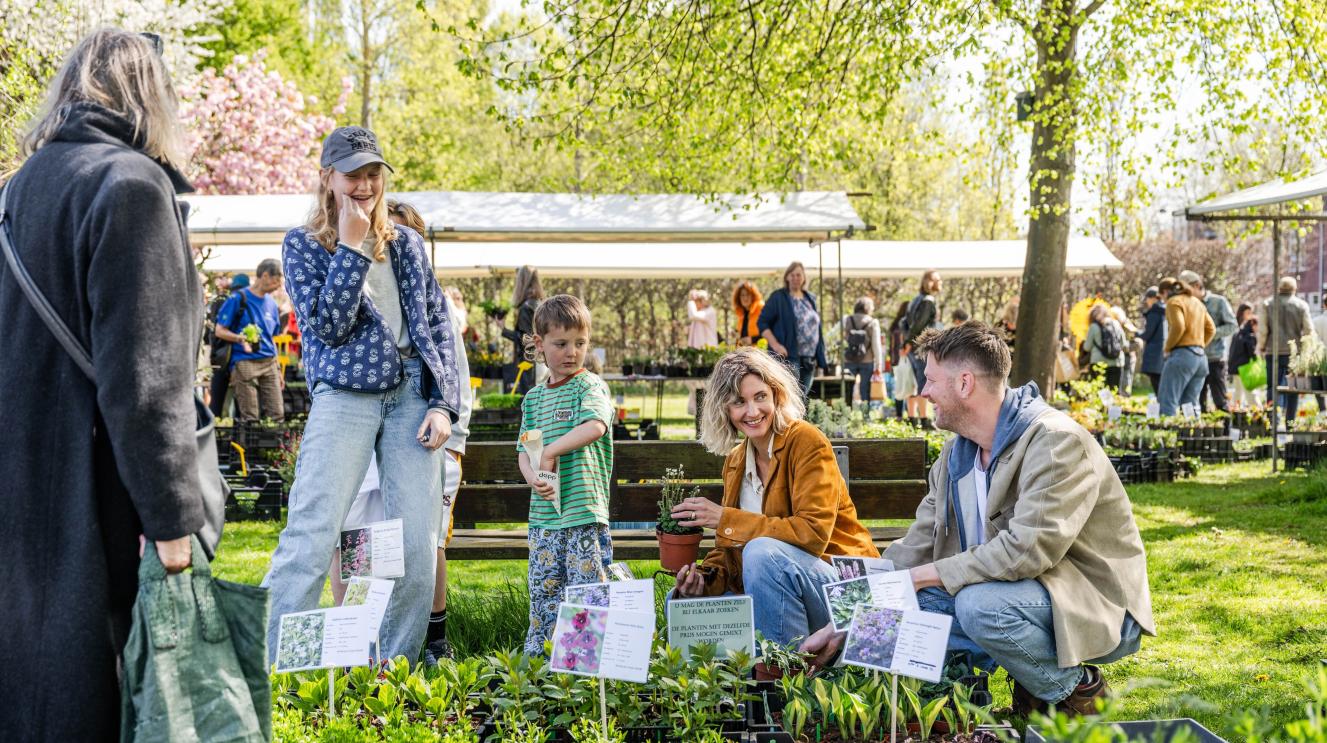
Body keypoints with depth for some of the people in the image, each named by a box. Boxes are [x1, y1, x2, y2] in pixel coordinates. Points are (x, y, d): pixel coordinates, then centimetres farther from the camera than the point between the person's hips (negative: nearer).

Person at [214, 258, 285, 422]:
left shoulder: (271, 303, 15)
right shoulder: (238, 299, -4)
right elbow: (219, 331, -5)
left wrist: (278, 369, 20)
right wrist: (240, 338, -23)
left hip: (269, 363, 6)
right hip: (245, 363, -6)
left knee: (277, 414, -1)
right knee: (250, 417, -6)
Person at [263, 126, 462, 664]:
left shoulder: (406, 243, 17)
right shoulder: (303, 244, 7)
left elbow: (436, 325, 15)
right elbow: (327, 326, -5)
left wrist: (444, 404, 3)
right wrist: (352, 248, -7)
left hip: (412, 398, 4)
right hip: (344, 396, -4)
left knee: (418, 547, -2)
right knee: (311, 535, -14)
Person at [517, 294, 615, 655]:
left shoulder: (590, 386, -3)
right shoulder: (534, 397, 15)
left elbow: (595, 426, -22)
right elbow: (524, 449, 13)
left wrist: (551, 451, -17)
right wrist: (533, 476, -9)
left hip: (584, 510, -5)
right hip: (544, 513, 5)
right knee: (543, 590, 11)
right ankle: (535, 655, 20)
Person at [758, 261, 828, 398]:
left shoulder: (810, 299, 17)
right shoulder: (778, 297, -1)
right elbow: (762, 322, -5)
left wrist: (819, 357, 15)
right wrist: (775, 345, -17)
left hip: (809, 360, 6)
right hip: (788, 357, -6)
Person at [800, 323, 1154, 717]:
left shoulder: (1057, 442, -21)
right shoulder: (956, 454, 6)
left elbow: (1027, 548, -31)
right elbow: (915, 548, 6)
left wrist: (924, 575, -24)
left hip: (1100, 609, -8)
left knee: (980, 604, -34)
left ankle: (1078, 689, -7)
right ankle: (1029, 683, 1)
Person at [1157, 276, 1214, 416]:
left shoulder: (1173, 302, -3)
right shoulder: (1197, 302, 21)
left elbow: (1178, 327, -17)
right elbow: (1211, 328, 20)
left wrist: (1168, 348, -7)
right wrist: (1200, 346, 18)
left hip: (1182, 354, -8)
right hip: (1201, 356, 8)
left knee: (1167, 401, -9)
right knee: (1190, 403, 8)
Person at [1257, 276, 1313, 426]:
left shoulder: (1267, 304, 2)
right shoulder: (1301, 305, 1)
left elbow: (1262, 329, 0)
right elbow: (1308, 330, 0)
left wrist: (1261, 348, 11)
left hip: (1273, 352, 1)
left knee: (1273, 387, 6)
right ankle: (1290, 423, 3)